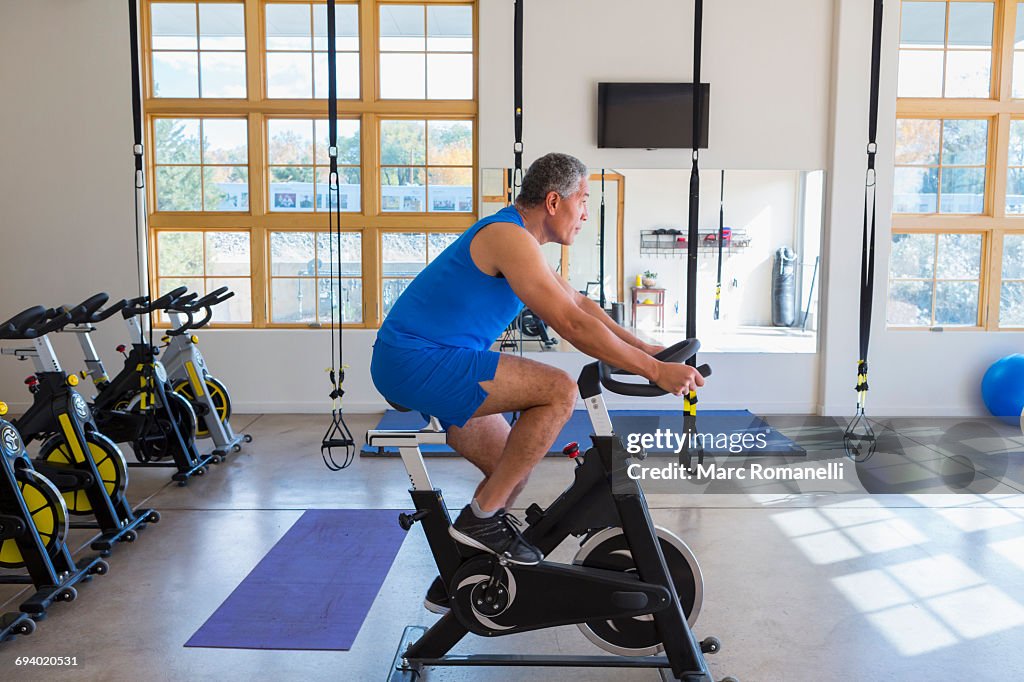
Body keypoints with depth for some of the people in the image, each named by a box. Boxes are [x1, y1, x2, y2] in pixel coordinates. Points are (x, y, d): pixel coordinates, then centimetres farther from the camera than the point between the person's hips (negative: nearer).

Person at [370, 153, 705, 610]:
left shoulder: (518, 237, 16)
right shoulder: (509, 237, -17)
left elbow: (579, 303, 21)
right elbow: (572, 324, -22)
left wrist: (644, 348, 15)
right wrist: (654, 371, -19)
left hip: (411, 363, 11)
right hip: (415, 361, -11)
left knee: (512, 467, 15)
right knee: (559, 391, -20)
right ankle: (481, 517, -10)